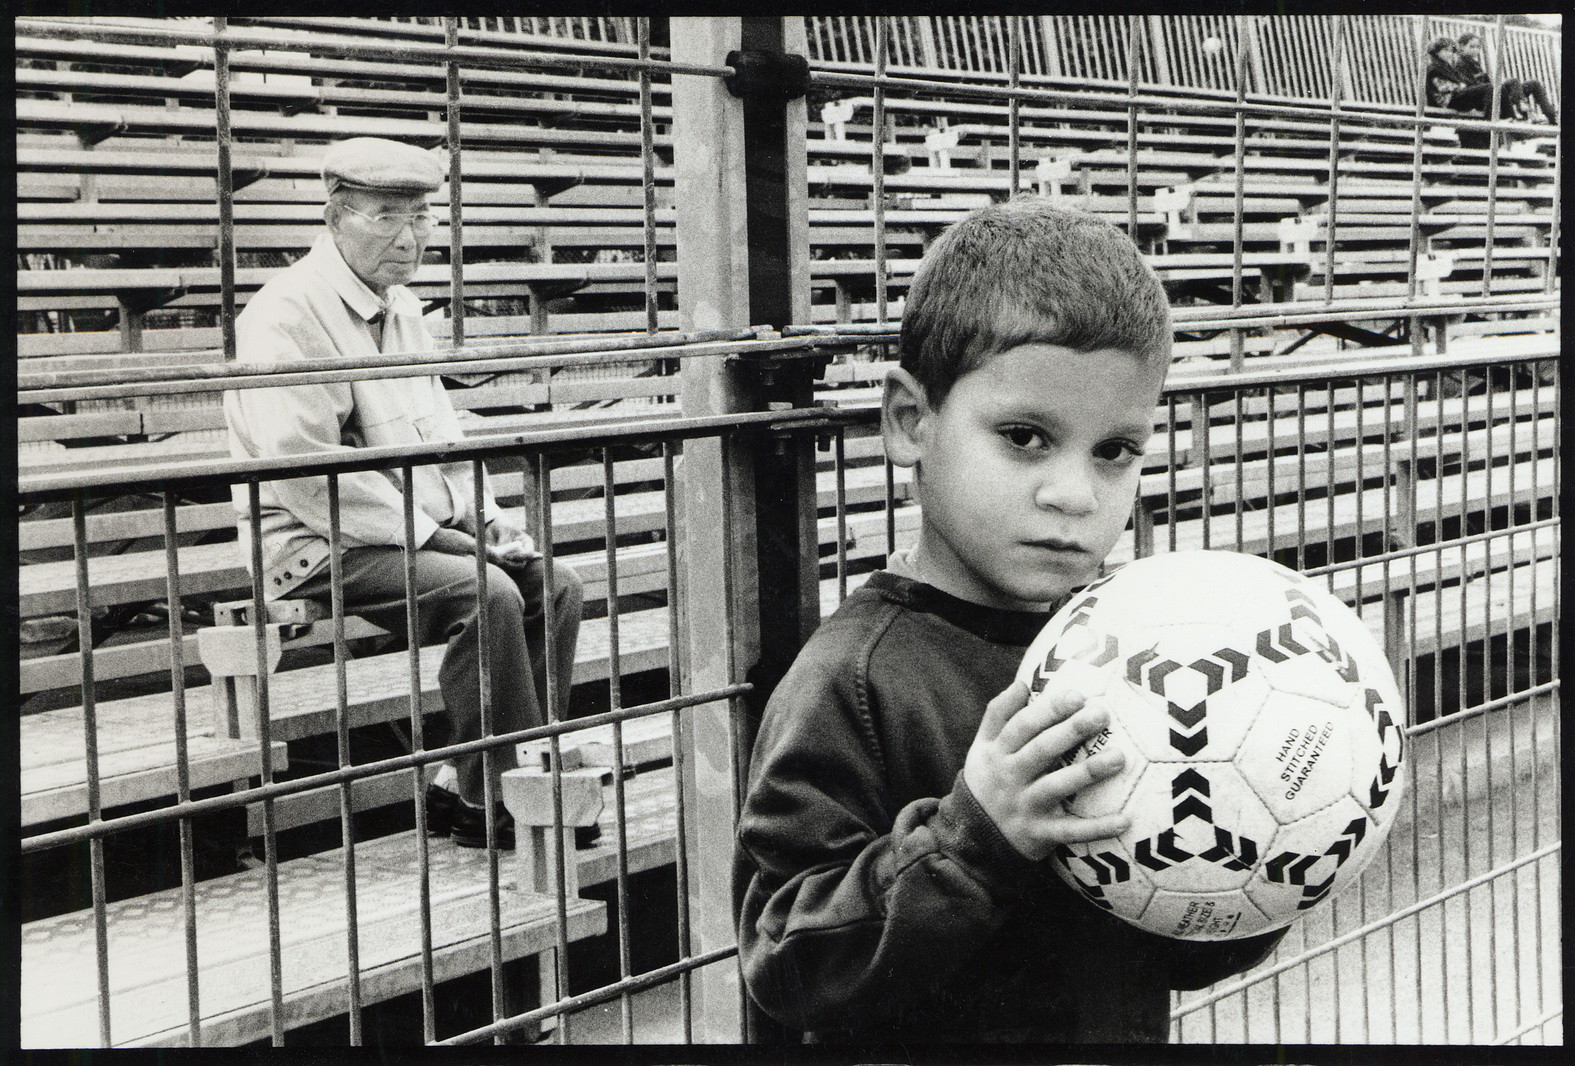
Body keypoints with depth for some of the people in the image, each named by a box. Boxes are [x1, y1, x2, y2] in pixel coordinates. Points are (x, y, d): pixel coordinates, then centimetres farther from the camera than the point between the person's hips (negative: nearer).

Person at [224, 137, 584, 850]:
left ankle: (465, 784, -3)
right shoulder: (288, 311, -14)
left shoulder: (403, 309, 16)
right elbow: (302, 467, -23)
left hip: (420, 529, 9)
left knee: (555, 582, -6)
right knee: (486, 593, -28)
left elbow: (438, 431, 22)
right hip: (320, 546, -9)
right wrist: (426, 533, -20)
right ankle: (495, 805, -16)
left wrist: (485, 517, 5)